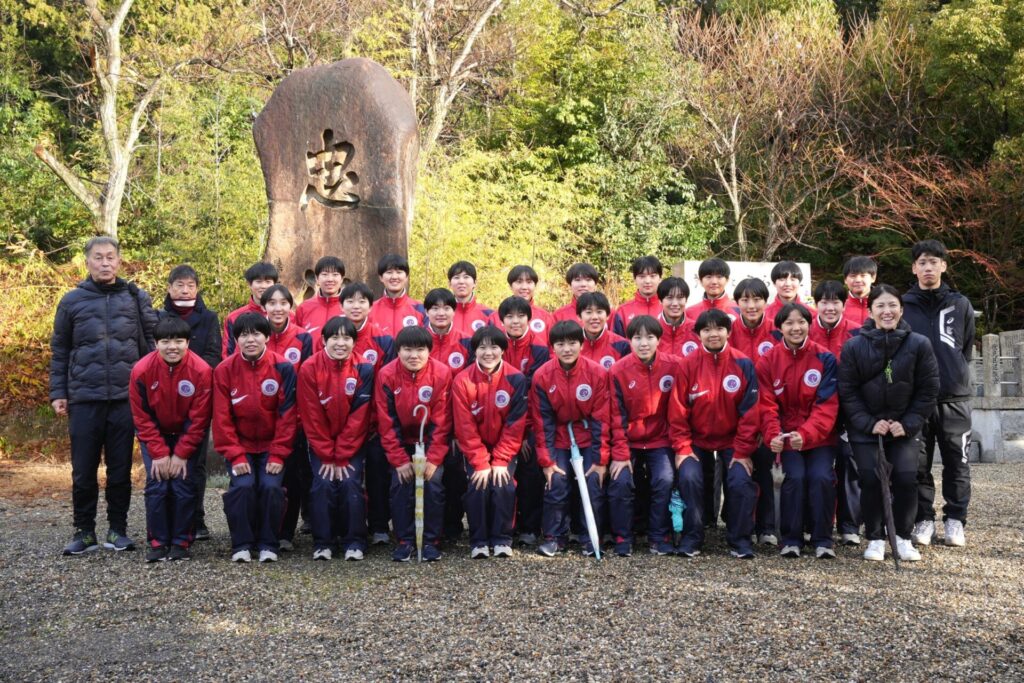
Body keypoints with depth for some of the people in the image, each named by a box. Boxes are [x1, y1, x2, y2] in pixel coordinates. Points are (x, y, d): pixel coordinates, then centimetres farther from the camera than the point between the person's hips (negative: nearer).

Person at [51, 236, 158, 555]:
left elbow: (151, 346, 7)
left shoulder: (137, 298, 5)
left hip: (126, 398, 0)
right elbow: (60, 352, 9)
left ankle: (118, 530, 18)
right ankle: (84, 532, 17)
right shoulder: (72, 301, 5)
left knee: (121, 469, 7)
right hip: (84, 399, 0)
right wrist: (57, 393, 3)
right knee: (83, 470, 5)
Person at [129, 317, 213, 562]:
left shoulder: (201, 371, -22)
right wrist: (159, 453, -15)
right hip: (154, 435, 1)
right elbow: (142, 417, -11)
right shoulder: (142, 370, -18)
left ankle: (181, 542, 4)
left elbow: (199, 419, -15)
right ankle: (158, 542, 3)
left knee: (184, 484, -8)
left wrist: (181, 454, -15)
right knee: (156, 484, -9)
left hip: (187, 435, -1)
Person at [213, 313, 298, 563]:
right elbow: (222, 418, -6)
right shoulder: (224, 370, -6)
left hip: (272, 446, 0)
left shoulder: (283, 367, -9)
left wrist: (278, 455, -13)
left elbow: (287, 414, -8)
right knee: (242, 485, -20)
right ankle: (242, 545, -3)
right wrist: (235, 456, -13)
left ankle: (268, 544, -1)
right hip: (240, 446, 1)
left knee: (271, 486, -19)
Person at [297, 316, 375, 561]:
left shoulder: (364, 370, -11)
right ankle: (322, 543, -1)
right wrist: (327, 456, -12)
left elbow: (358, 418, -11)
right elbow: (311, 417, -10)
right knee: (322, 484, -16)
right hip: (320, 443, 0)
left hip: (353, 443, 0)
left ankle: (354, 542, -1)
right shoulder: (309, 369, -11)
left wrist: (342, 457, -13)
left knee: (351, 483, -16)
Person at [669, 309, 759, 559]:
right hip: (696, 441, 0)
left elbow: (749, 411, -6)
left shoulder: (743, 364, -7)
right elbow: (678, 411, -5)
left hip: (732, 441, 0)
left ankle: (740, 539, 3)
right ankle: (691, 538, -2)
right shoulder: (688, 365, -7)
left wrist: (743, 451, -9)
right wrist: (682, 448, -10)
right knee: (689, 477, -21)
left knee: (741, 481, -19)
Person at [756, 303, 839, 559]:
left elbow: (827, 404, -10)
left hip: (819, 435, 0)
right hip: (786, 435, 0)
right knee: (795, 476, -21)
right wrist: (773, 435, -25)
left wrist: (806, 434, -25)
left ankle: (822, 540, -3)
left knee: (821, 477, -20)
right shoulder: (767, 361, -2)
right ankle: (791, 539, -3)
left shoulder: (825, 359, -4)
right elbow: (767, 405, -6)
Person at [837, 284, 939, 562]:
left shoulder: (919, 344, -7)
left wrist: (909, 424, -10)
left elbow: (928, 391, -3)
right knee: (871, 480, -10)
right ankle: (875, 539, 9)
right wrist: (869, 423, -14)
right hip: (865, 428, 0)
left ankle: (903, 537, 11)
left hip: (905, 427, 0)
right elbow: (847, 392, -6)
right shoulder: (853, 346, -8)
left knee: (906, 479, -12)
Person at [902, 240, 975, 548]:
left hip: (954, 398, 1)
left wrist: (955, 376, 10)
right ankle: (923, 520, 14)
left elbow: (967, 349, 14)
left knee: (957, 463, 4)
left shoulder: (960, 305, 7)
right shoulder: (902, 305, 3)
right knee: (917, 465, 4)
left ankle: (955, 520, 15)